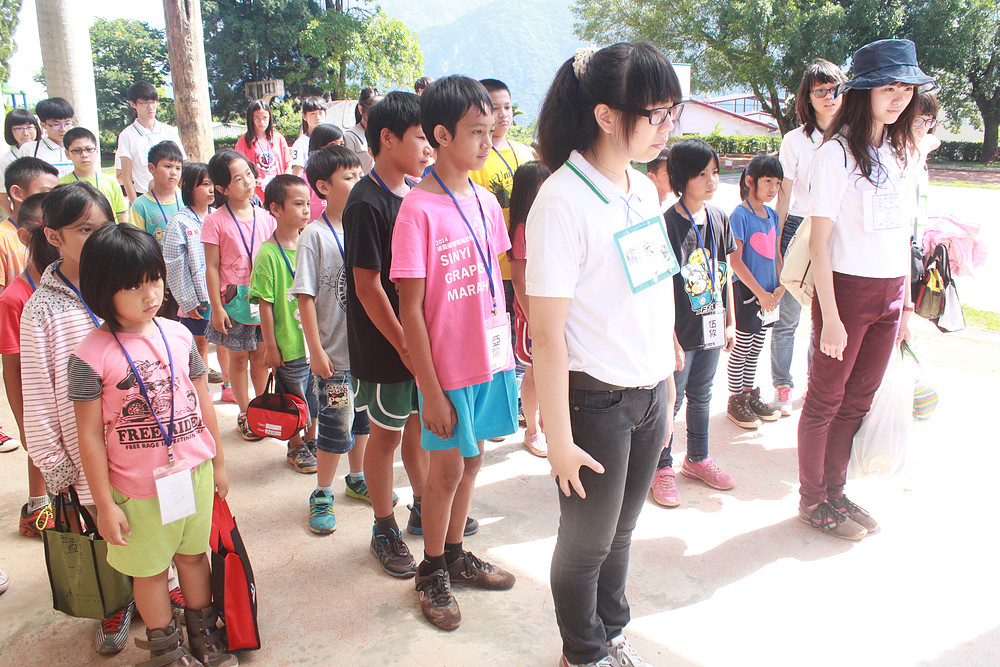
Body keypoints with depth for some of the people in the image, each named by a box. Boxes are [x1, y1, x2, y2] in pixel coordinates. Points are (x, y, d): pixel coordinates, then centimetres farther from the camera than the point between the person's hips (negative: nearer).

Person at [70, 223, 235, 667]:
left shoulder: (178, 335, -4)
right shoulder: (91, 356, -16)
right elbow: (90, 434, -11)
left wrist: (218, 463, 12)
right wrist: (105, 504, -7)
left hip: (195, 472, 4)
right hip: (139, 486, -3)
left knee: (193, 554, 20)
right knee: (149, 568, 15)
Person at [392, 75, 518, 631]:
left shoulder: (486, 201, 4)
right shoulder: (418, 209, -16)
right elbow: (411, 308, -15)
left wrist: (506, 353, 11)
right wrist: (431, 388, -15)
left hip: (491, 359, 6)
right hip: (448, 367, -6)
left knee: (472, 459, 17)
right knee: (448, 468, 7)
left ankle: (456, 554, 36)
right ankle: (433, 571, 28)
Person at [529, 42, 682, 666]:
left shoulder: (644, 190, 4)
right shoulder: (562, 202, -20)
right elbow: (547, 334, -19)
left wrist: (666, 391, 14)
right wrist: (560, 440, -17)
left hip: (650, 391, 7)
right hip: (595, 399, -6)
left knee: (622, 529, 22)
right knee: (588, 540, 13)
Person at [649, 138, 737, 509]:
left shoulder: (719, 218, 4)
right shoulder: (668, 224, -17)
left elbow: (725, 274, 13)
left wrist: (730, 322, 13)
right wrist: (670, 339, -16)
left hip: (711, 328, 7)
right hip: (678, 332, -6)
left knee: (701, 396, 20)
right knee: (671, 400, 5)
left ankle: (697, 459, 37)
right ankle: (662, 467, 22)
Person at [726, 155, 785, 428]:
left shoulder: (772, 214, 9)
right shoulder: (740, 215, -14)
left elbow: (775, 253, 16)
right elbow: (735, 260, -17)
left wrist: (780, 286, 2)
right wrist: (760, 293, -16)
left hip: (768, 293, 7)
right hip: (747, 291, -7)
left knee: (756, 347, 16)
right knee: (742, 349, 3)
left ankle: (750, 394, 30)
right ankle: (735, 401, 15)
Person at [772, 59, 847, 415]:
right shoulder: (795, 141, -2)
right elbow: (784, 196, 0)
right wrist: (777, 247, -1)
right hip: (799, 230, -3)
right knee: (788, 317, 1)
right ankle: (782, 386, 16)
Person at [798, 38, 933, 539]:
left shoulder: (901, 151, 10)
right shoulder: (836, 153, -11)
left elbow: (901, 234, 15)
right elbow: (819, 243, -13)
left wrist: (906, 304, 13)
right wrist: (830, 318, -16)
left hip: (890, 294, 7)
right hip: (846, 290, -7)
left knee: (858, 401, 14)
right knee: (825, 400, 6)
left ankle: (834, 491, 29)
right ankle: (812, 501, 21)